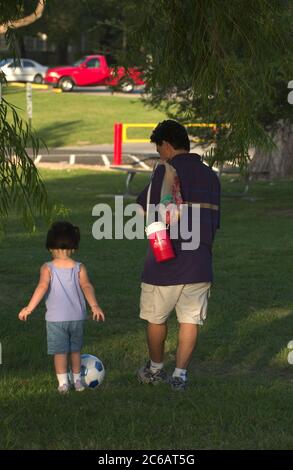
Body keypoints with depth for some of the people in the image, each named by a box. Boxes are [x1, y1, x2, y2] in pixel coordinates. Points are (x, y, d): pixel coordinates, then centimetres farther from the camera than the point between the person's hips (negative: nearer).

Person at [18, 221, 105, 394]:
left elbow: (42, 287, -20)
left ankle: (63, 383, 2)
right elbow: (86, 286, -16)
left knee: (60, 351, 5)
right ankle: (77, 380, 24)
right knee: (75, 350, 17)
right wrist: (94, 306, -23)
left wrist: (29, 308, -21)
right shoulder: (79, 268, -4)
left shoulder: (48, 268, -8)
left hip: (56, 318, -2)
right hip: (77, 317, 2)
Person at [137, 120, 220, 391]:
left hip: (164, 265, -4)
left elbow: (146, 213, -11)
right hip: (199, 265, 4)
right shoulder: (211, 176, 8)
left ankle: (155, 370, 27)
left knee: (157, 319, 14)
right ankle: (180, 374, 5)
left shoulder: (165, 172, -10)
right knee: (190, 320, 8)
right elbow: (215, 223, 14)